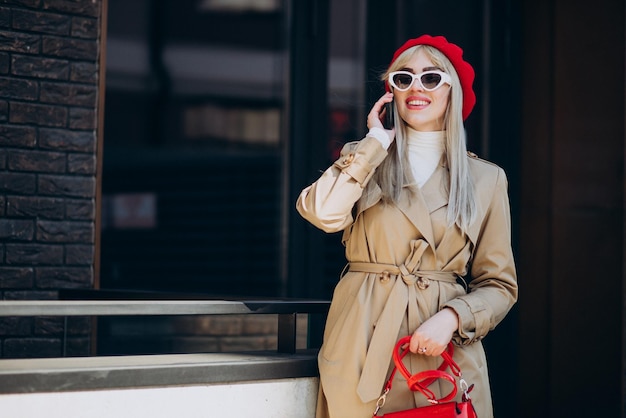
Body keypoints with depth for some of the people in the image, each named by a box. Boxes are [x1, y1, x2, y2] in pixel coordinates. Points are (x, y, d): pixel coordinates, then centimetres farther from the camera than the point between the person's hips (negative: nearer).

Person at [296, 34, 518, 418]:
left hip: (446, 356, 0)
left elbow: (498, 284, 7)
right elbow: (323, 212, -15)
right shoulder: (362, 161, 8)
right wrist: (375, 143, -4)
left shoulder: (485, 179, 7)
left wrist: (452, 317, -12)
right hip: (363, 351, 0)